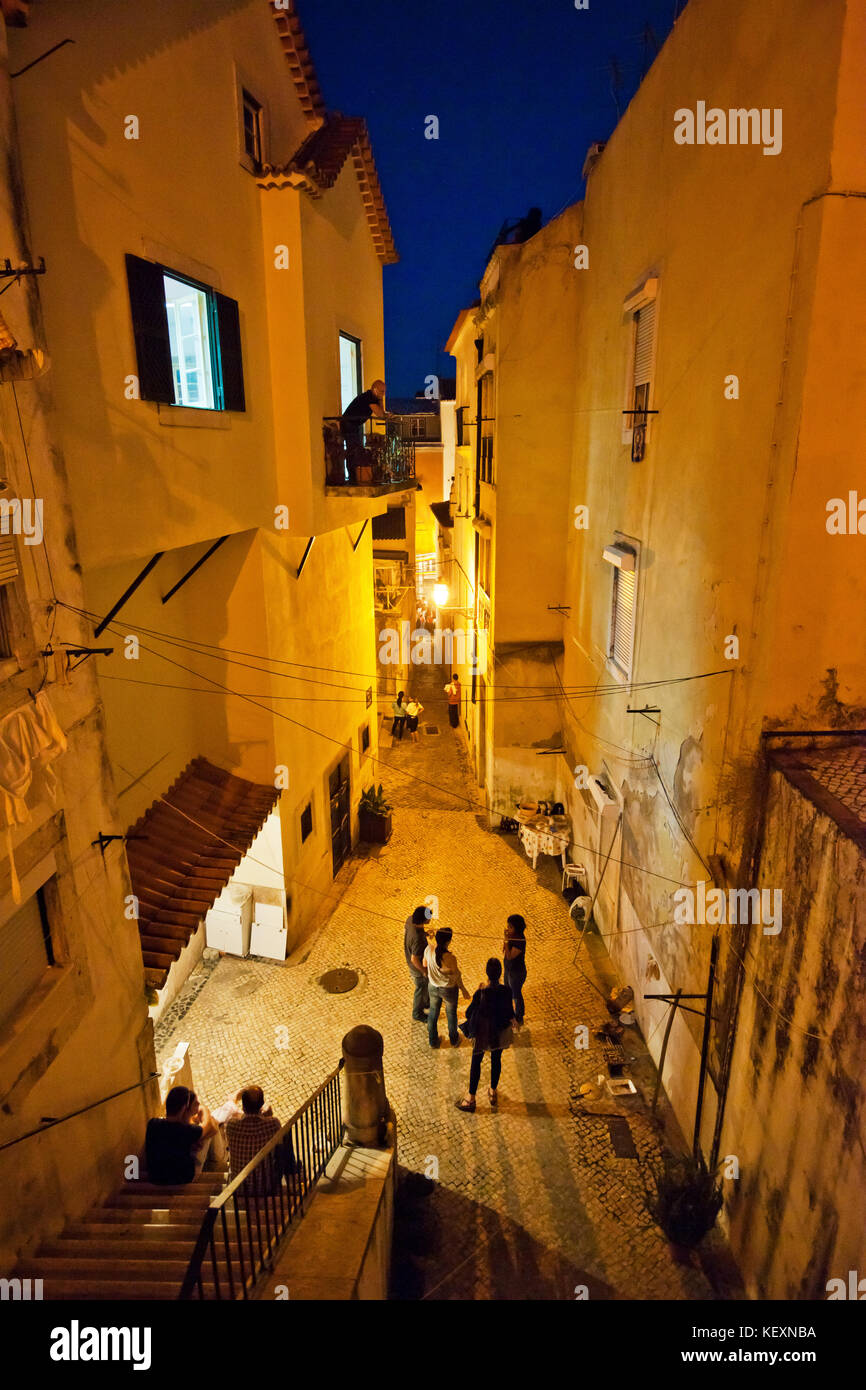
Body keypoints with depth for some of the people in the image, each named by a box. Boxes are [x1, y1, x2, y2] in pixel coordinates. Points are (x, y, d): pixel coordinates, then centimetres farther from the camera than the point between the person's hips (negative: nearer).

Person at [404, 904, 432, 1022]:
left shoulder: (410, 919, -21)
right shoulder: (418, 939, -43)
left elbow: (404, 931, 2)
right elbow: (414, 959, -31)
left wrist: (424, 934, -2)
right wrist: (424, 971, -15)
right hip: (418, 967, -8)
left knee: (428, 984, 32)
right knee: (421, 989, 19)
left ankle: (426, 1003, 57)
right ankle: (418, 1014, 44)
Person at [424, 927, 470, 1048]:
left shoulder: (429, 950, -23)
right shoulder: (450, 957, -35)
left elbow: (425, 964, -1)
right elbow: (457, 976, -20)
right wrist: (463, 990, -2)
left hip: (433, 987, 3)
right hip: (449, 989, -3)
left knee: (433, 1012, 26)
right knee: (451, 1013, 24)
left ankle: (433, 1040, 45)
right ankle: (454, 1040, 47)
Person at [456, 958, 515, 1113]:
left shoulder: (480, 993, -29)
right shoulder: (506, 991, -21)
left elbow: (469, 1013, -17)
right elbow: (509, 1014, -9)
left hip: (483, 1033, -3)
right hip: (500, 1033, 3)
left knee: (476, 1062, 15)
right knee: (496, 1060, 24)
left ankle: (471, 1099, 25)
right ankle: (493, 1093, 42)